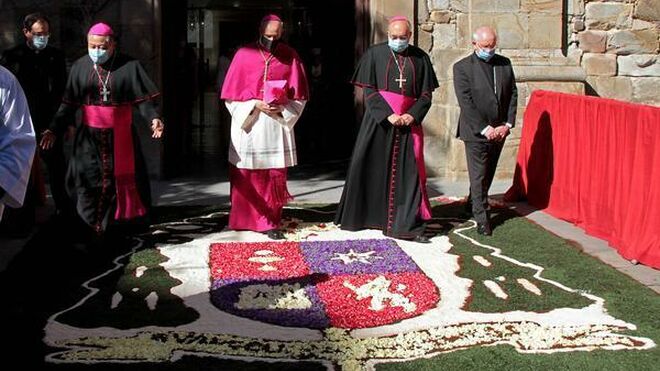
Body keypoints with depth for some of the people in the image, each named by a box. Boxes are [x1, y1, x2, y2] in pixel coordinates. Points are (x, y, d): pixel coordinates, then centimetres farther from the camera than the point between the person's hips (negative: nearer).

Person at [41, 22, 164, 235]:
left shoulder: (129, 66, -3)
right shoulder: (80, 67, 4)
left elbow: (144, 99, -4)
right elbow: (69, 104, 6)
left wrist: (153, 118, -21)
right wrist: (54, 129, -1)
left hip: (121, 135, -1)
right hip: (90, 137, 1)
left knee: (124, 178, 7)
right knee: (88, 180, -4)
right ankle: (92, 229, 4)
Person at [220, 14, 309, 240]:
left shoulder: (290, 56, 3)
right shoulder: (244, 55, -1)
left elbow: (299, 96, 5)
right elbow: (231, 94, -1)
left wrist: (282, 108, -12)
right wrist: (255, 105, -14)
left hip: (278, 126, 1)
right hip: (249, 124, -1)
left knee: (275, 177, 1)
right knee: (247, 178, 4)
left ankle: (270, 223, 7)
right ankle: (244, 221, 18)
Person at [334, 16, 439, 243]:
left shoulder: (420, 58, 7)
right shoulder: (375, 54, 2)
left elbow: (426, 94, 7)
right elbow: (368, 91, -3)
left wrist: (412, 115, -11)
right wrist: (388, 115, -15)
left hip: (408, 122, 2)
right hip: (378, 121, -1)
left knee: (409, 172, -1)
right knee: (372, 169, 3)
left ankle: (408, 226, 2)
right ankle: (357, 216, 18)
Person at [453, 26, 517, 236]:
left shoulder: (504, 64, 7)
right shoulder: (462, 67, -8)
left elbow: (513, 94, 7)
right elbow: (466, 103, -13)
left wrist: (507, 125, -3)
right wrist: (485, 129, -16)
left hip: (499, 131, 5)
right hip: (476, 132, -5)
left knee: (488, 174, 15)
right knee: (478, 176, -3)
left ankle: (473, 203, 36)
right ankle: (482, 218, 4)